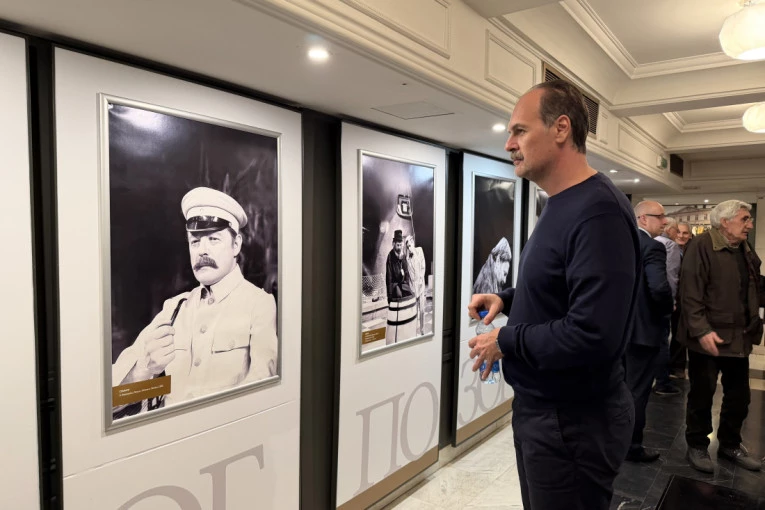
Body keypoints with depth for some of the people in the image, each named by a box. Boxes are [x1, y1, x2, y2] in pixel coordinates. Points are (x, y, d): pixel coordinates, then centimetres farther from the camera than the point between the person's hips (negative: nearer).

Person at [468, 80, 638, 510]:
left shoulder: (598, 211, -25)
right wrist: (506, 299, 3)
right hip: (541, 407, 10)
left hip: (577, 421, -10)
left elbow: (592, 335, -32)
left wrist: (505, 342, -19)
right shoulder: (561, 205, 9)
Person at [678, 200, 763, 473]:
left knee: (739, 396, 17)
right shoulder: (702, 246, -14)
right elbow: (690, 293, -20)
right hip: (709, 336, -7)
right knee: (702, 395, 6)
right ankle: (697, 446, 23)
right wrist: (701, 330, -25)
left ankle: (730, 444, 35)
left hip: (739, 337, 8)